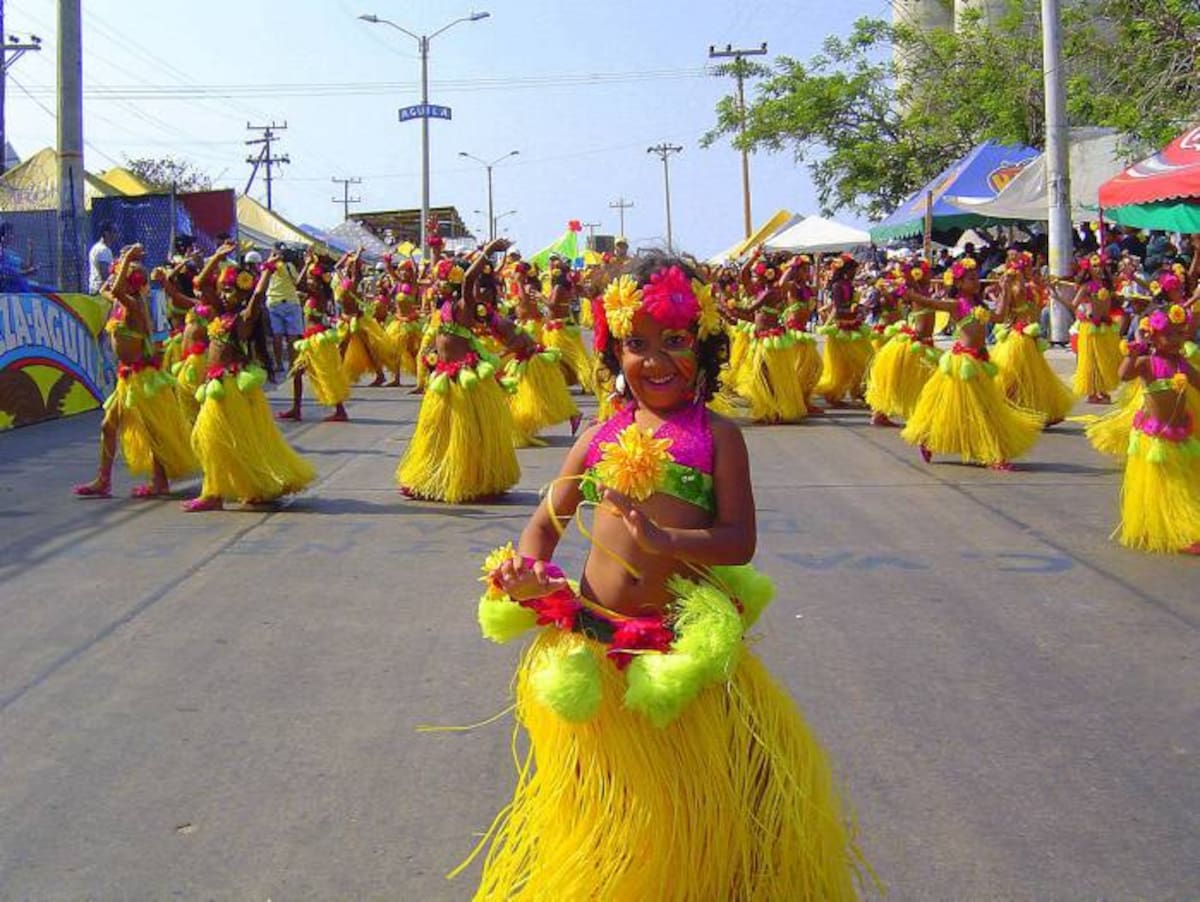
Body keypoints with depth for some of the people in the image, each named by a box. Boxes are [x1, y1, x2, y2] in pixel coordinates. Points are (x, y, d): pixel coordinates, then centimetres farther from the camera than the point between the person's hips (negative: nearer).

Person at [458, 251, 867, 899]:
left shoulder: (716, 435, -3)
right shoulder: (603, 436, 8)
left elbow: (739, 541, -10)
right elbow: (545, 522, 11)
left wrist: (664, 539, -26)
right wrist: (525, 568, -10)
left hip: (682, 645, -3)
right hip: (591, 643, 3)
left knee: (686, 798, 10)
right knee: (602, 806, 17)